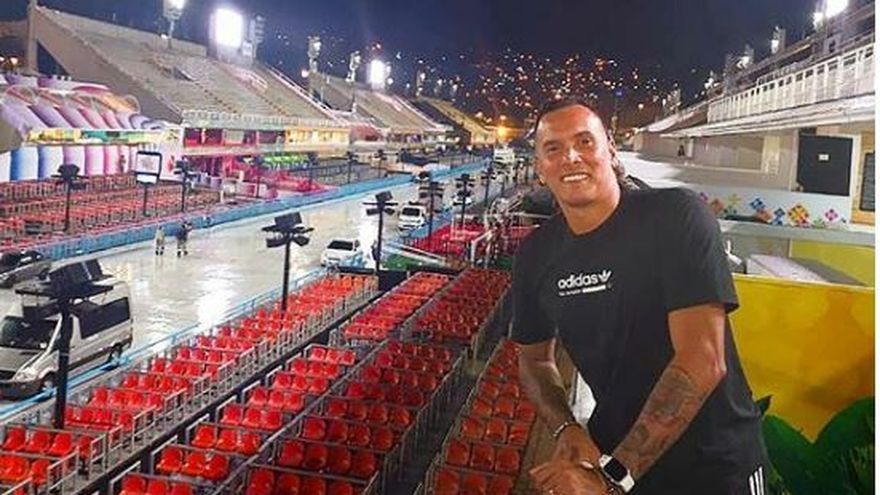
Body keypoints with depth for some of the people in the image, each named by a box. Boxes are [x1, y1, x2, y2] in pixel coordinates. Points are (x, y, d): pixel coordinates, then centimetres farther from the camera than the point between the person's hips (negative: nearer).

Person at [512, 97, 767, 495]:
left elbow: (703, 361, -25)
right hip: (611, 453, 4)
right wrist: (565, 429, -11)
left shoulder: (677, 216, -18)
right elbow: (535, 359, 9)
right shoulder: (536, 254, -3)